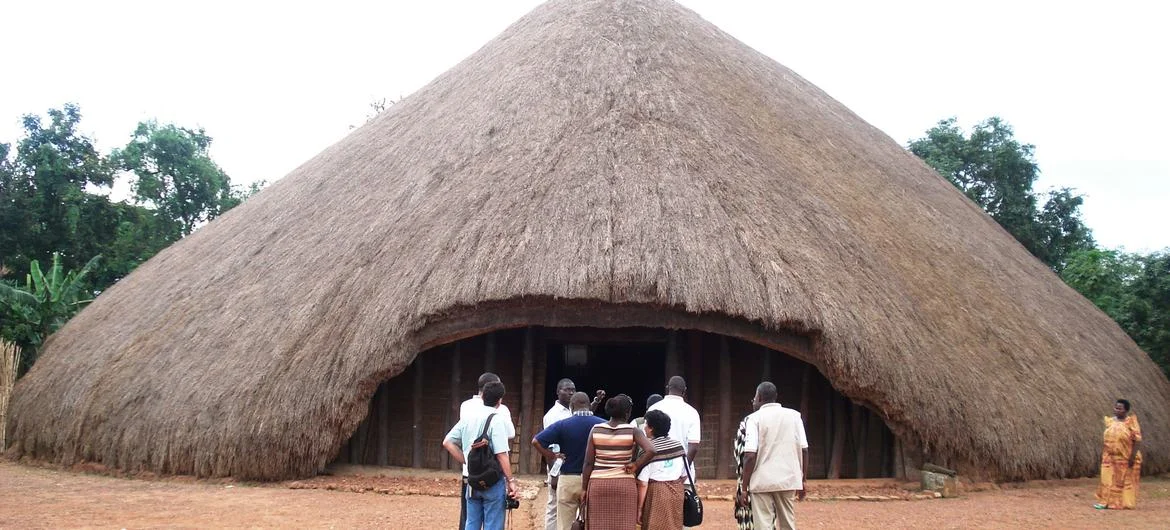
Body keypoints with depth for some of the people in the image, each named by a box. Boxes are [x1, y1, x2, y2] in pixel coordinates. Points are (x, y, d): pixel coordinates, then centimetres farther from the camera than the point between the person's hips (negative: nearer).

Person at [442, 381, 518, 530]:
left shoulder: (468, 417, 7)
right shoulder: (497, 419, -13)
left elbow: (447, 442, 10)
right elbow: (501, 454, -19)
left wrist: (466, 462, 11)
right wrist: (511, 480, -13)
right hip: (493, 481, -6)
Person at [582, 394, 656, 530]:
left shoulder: (596, 430, 0)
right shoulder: (632, 431, -5)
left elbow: (588, 463, 0)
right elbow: (651, 450, -21)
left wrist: (584, 488, 5)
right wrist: (635, 466, -8)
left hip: (598, 484, 2)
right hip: (624, 485, -2)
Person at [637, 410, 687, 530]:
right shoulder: (678, 445, 4)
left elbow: (643, 483, -14)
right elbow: (684, 474, 8)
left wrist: (639, 508, -9)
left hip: (656, 493, -5)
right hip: (676, 492, 5)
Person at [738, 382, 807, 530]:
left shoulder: (755, 418, -4)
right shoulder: (794, 415, 8)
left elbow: (750, 455, -11)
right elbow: (804, 450, 5)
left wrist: (744, 487, -6)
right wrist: (802, 480, 14)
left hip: (762, 481, -4)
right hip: (788, 479, 4)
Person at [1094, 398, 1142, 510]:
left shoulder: (1131, 422, -10)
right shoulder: (1110, 421, 7)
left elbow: (1137, 440, -14)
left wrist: (1133, 456, -19)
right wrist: (1103, 453, 11)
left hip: (1126, 458, -5)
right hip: (1110, 457, 5)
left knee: (1126, 480, 5)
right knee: (1108, 479, 5)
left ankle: (1125, 503, 14)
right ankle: (1105, 502, 9)